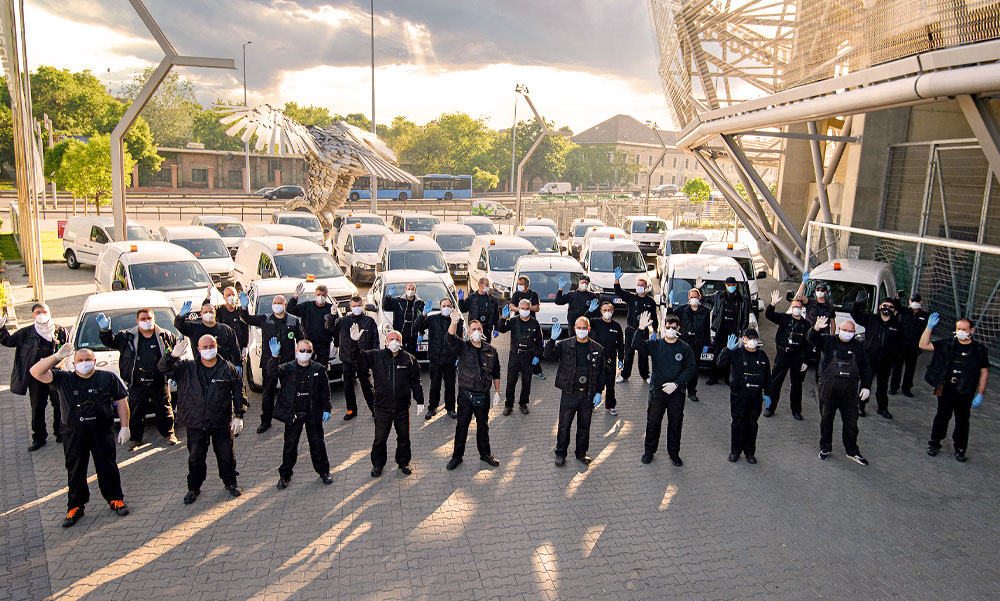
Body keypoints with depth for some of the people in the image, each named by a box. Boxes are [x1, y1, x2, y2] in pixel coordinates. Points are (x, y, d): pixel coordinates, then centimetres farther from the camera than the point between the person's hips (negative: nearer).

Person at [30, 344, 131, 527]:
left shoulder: (108, 378, 3)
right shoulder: (64, 379, 3)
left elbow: (121, 401, 5)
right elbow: (36, 372, -9)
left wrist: (124, 427, 0)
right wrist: (57, 356, -18)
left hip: (102, 431, -1)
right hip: (73, 434, 1)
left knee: (107, 467, 7)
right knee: (75, 471, 8)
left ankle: (115, 499, 22)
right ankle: (75, 507, 21)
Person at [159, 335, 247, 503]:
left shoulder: (228, 369, -2)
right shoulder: (187, 368, 0)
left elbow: (239, 393, 3)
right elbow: (164, 368, -11)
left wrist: (239, 416, -2)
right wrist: (173, 356, -32)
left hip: (222, 423, -1)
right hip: (195, 423, 1)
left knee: (226, 455, 9)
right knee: (195, 457, 10)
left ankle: (230, 483, 30)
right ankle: (194, 488, 29)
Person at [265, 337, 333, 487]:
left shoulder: (318, 369, -1)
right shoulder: (288, 368, -4)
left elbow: (325, 391, 4)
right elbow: (273, 370, -24)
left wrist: (327, 409, 1)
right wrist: (274, 356, -42)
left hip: (313, 413, 1)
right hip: (293, 413, 0)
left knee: (317, 443, 10)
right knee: (290, 444, 8)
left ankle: (323, 471, 27)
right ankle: (285, 475, 24)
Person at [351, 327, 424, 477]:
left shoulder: (409, 359, -1)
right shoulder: (376, 356, -2)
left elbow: (416, 382, 4)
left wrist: (420, 401, 5)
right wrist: (354, 342, -26)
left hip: (402, 407, 1)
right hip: (382, 407, -1)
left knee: (404, 437, 14)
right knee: (380, 438, 9)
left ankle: (403, 462, 33)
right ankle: (377, 464, 28)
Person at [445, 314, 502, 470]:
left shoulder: (491, 350, 5)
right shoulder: (463, 347, -2)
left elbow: (496, 373, 11)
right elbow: (451, 338, -24)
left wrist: (497, 392, 7)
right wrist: (454, 322, -42)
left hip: (483, 396, 2)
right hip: (466, 394, -2)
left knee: (483, 425, 15)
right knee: (462, 426, 6)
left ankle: (485, 454, 31)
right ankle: (457, 456, 19)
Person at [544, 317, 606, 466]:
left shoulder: (597, 349, 3)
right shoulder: (565, 345, -2)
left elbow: (601, 372, 7)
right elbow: (549, 356, -12)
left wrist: (598, 392, 1)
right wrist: (553, 339, -26)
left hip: (588, 395, 2)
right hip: (569, 393, -1)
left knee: (584, 426, 12)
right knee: (564, 425, 5)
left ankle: (581, 453, 29)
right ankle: (560, 454, 19)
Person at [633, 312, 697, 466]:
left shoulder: (685, 348, -1)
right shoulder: (655, 344, -1)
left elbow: (691, 369, -3)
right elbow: (636, 345, -12)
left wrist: (676, 383, -13)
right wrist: (641, 329, -27)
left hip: (677, 392, 0)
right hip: (657, 390, 0)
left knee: (676, 424, 10)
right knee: (652, 423, 9)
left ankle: (674, 453, 27)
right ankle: (649, 451, 25)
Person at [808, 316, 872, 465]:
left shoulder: (858, 346, 11)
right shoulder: (828, 341, 4)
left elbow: (865, 369, 14)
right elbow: (812, 339, -15)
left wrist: (866, 387, 5)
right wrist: (816, 329, -36)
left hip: (849, 389, 2)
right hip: (828, 387, -1)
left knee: (851, 421, 5)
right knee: (826, 418, 8)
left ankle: (852, 451, 18)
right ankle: (825, 448, 22)